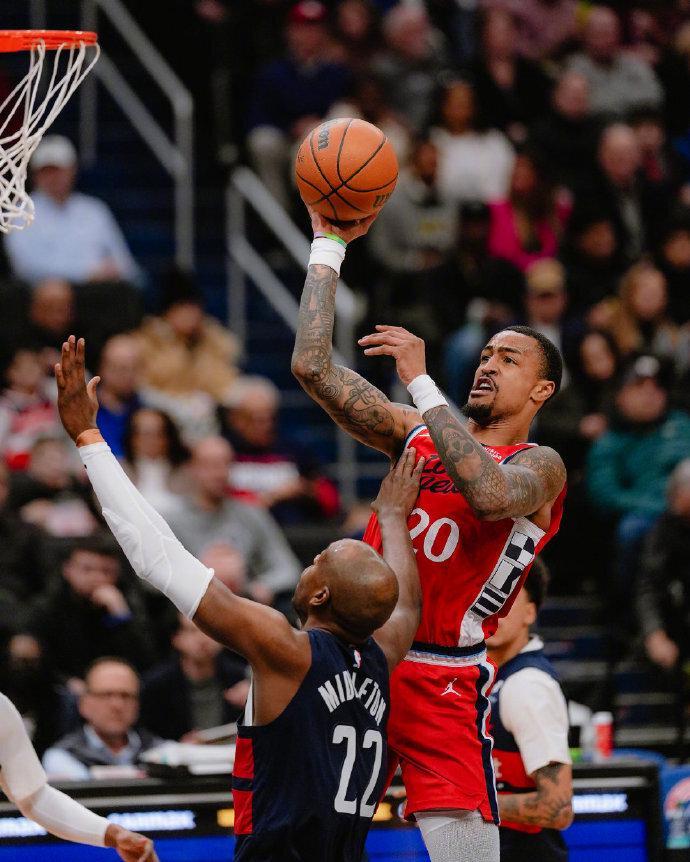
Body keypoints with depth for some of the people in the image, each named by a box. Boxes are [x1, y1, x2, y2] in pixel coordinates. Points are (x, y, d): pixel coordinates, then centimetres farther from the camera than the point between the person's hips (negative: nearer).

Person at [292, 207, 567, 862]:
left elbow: (488, 493, -26)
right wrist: (328, 245, 4)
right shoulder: (416, 432, 14)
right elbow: (313, 368, 8)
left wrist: (421, 380, -23)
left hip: (444, 681, -5)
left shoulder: (539, 466, -2)